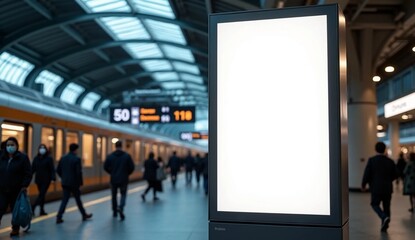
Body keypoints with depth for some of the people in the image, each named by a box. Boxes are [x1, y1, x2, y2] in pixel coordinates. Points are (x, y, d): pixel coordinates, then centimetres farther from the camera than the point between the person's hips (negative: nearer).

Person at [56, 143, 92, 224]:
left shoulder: (63, 158, 6)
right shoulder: (76, 159, -14)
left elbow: (58, 170, 8)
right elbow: (79, 172, -17)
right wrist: (80, 182, -7)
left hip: (65, 183, 5)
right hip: (74, 183, -5)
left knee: (65, 200, 7)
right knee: (78, 199, 10)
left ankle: (59, 217, -3)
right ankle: (84, 215, 25)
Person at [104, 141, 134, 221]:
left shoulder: (110, 156, -4)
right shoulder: (127, 156, -6)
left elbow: (105, 167, -2)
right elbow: (132, 167, -7)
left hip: (113, 179, 1)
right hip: (124, 179, -1)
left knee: (114, 195, 17)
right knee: (123, 194, 9)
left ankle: (115, 211, 25)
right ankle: (121, 208, -18)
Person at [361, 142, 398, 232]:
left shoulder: (371, 160, -9)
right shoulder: (390, 161, -1)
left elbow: (367, 174, -10)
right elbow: (395, 175, 4)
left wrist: (363, 185, 4)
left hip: (376, 188, -3)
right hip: (388, 188, 3)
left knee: (375, 204, 12)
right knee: (386, 207, 13)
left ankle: (384, 217, -12)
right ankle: (384, 226, 15)